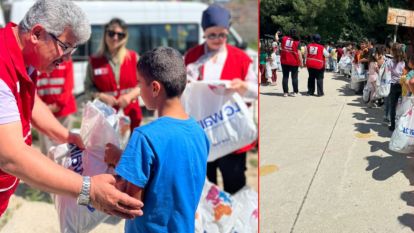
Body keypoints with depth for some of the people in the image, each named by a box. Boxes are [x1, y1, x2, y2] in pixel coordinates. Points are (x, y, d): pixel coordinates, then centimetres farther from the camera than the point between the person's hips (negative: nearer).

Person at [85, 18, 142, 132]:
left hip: (130, 114, 2)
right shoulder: (95, 60, 0)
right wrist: (102, 96, -13)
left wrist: (130, 95, -11)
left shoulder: (133, 57, 3)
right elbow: (88, 87, 5)